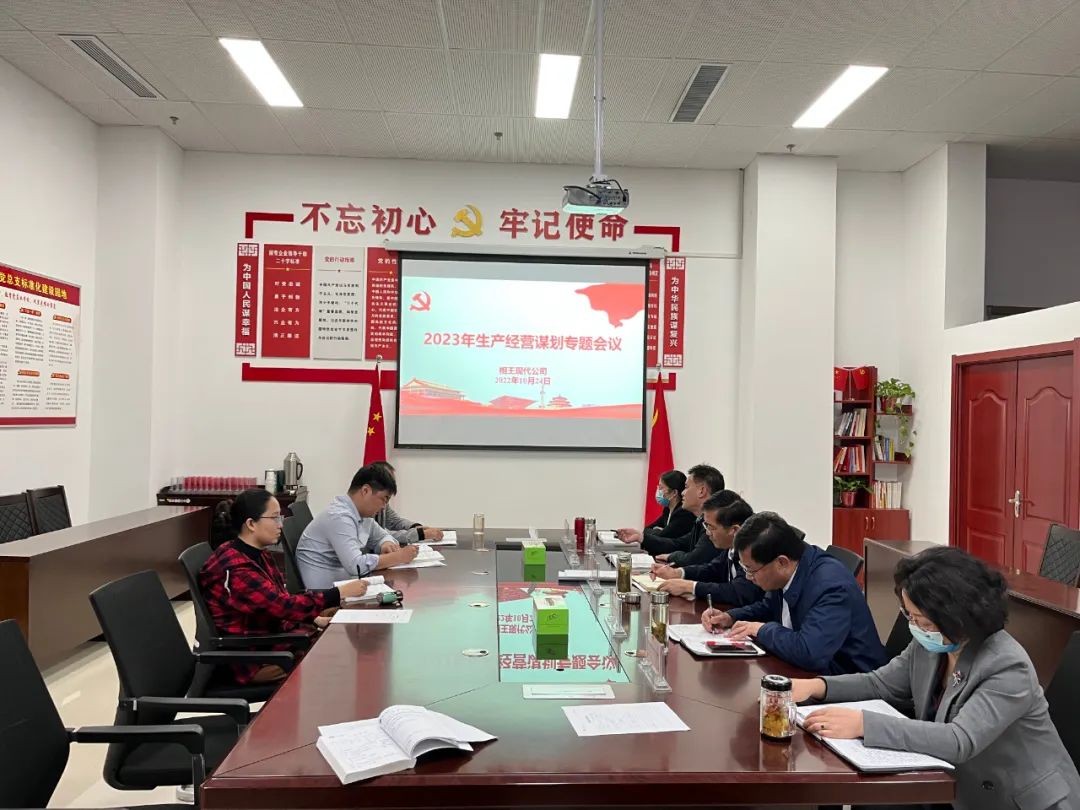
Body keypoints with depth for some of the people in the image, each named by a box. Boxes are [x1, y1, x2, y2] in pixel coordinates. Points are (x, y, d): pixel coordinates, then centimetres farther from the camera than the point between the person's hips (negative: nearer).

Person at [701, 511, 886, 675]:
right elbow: (769, 607, 18)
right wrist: (730, 617, 0)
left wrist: (763, 629, -22)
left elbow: (808, 652, -38)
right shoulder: (785, 575, -4)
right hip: (809, 670, 7)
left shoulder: (831, 586, -28)